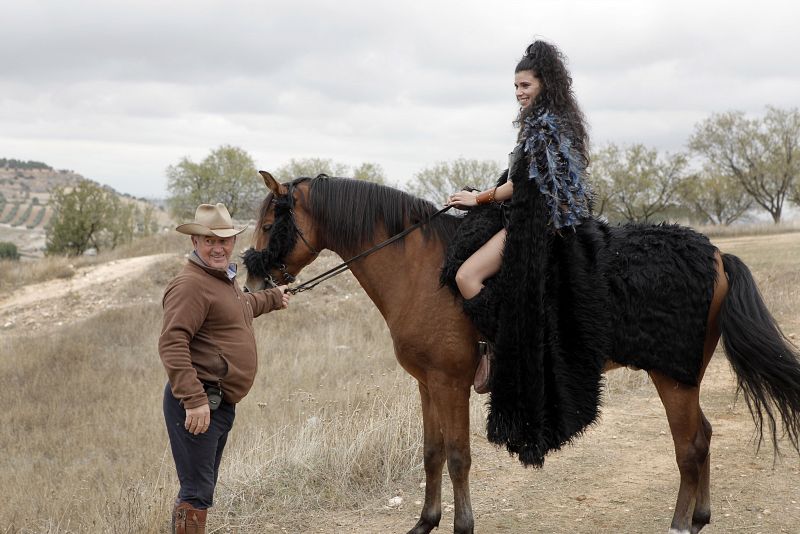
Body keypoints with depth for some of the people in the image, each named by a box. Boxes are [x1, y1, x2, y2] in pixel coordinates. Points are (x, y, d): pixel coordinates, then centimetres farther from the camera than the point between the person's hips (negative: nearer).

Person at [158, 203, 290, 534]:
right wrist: (194, 400, -34)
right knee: (197, 492, -10)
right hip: (198, 406, -11)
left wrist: (273, 298, 54)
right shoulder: (191, 284, -17)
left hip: (222, 402, 11)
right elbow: (172, 345, -27)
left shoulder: (224, 278, 17)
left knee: (203, 486, 17)